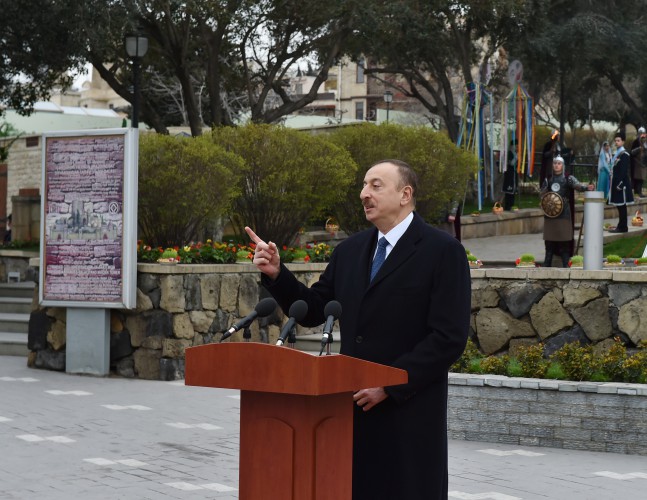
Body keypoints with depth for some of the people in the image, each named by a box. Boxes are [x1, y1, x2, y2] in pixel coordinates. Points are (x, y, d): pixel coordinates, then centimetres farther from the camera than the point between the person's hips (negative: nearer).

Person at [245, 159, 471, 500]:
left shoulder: (443, 251, -7)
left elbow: (450, 338, -13)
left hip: (409, 414, -5)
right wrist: (276, 274, -2)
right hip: (354, 408, 6)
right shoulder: (349, 251, 13)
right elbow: (313, 311, 14)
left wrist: (390, 385, -16)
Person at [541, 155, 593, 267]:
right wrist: (544, 203, -4)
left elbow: (577, 185, -14)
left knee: (564, 239, -5)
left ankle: (565, 265, 0)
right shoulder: (548, 180, 12)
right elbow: (542, 195, 16)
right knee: (549, 239, 5)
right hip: (550, 214, 3)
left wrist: (586, 187, -34)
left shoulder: (568, 179, 2)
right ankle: (547, 265, 12)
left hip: (564, 214, -3)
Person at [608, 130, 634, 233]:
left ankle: (622, 227, -1)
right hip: (616, 182, 9)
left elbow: (624, 171, -17)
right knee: (620, 205, 11)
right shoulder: (617, 153, 14)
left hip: (621, 183, -9)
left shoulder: (624, 154, -11)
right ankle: (621, 226, 17)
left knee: (622, 205, -5)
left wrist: (620, 184, -19)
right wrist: (614, 183, 15)